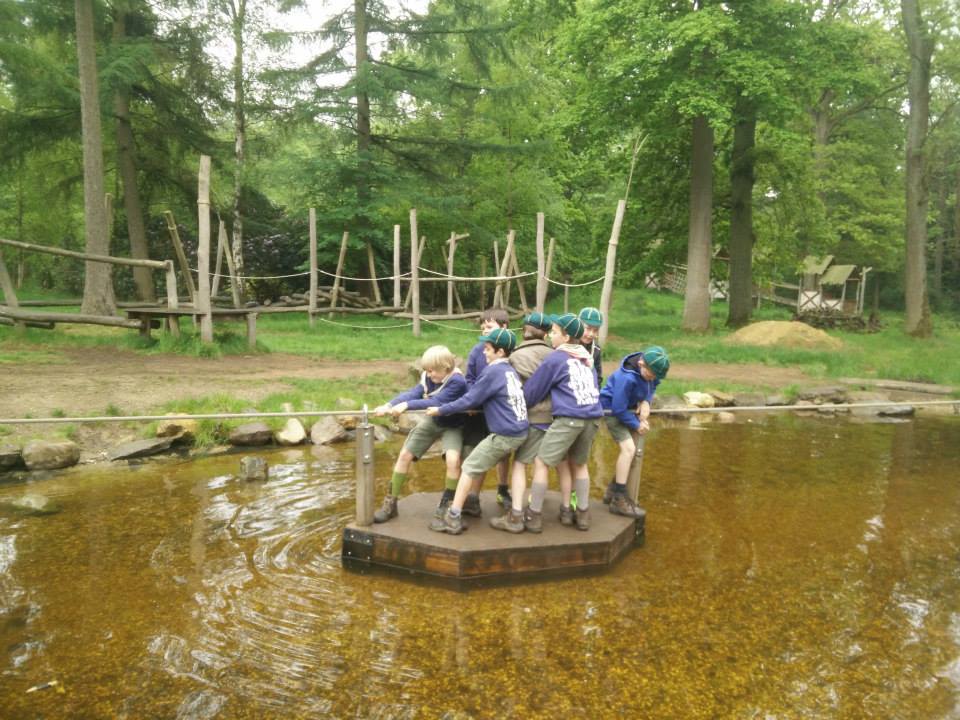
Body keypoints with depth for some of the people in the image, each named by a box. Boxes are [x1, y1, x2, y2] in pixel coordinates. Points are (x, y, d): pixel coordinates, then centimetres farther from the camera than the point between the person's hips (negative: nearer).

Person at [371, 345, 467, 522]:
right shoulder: (428, 377, -15)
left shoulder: (457, 382, -31)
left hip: (452, 426, -5)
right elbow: (412, 393, -27)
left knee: (453, 459, -28)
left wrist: (407, 405, -47)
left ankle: (446, 505, -6)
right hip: (431, 420, 5)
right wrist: (389, 405, -43)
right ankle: (391, 503, 13)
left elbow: (436, 403, -40)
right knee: (405, 455, 0)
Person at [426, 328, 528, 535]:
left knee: (469, 468, -1)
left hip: (505, 435, -8)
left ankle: (453, 519, -1)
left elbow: (469, 400, -11)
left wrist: (440, 410, -3)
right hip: (520, 431, 8)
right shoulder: (510, 371, 12)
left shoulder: (493, 371, -13)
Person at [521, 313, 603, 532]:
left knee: (541, 463, 3)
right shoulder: (586, 358, 17)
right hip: (593, 416, 7)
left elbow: (532, 390, 7)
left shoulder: (555, 359, 0)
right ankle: (583, 514, 23)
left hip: (569, 418, -6)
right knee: (579, 464, 23)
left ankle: (534, 516, 4)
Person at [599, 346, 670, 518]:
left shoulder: (649, 369, -16)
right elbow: (618, 409, -30)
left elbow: (653, 386, 5)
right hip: (612, 410, -9)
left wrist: (646, 402, -15)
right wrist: (636, 425, -17)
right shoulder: (627, 378, -37)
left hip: (630, 408, 9)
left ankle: (613, 490, 27)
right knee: (628, 448, -19)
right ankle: (619, 500, -12)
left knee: (633, 449, 12)